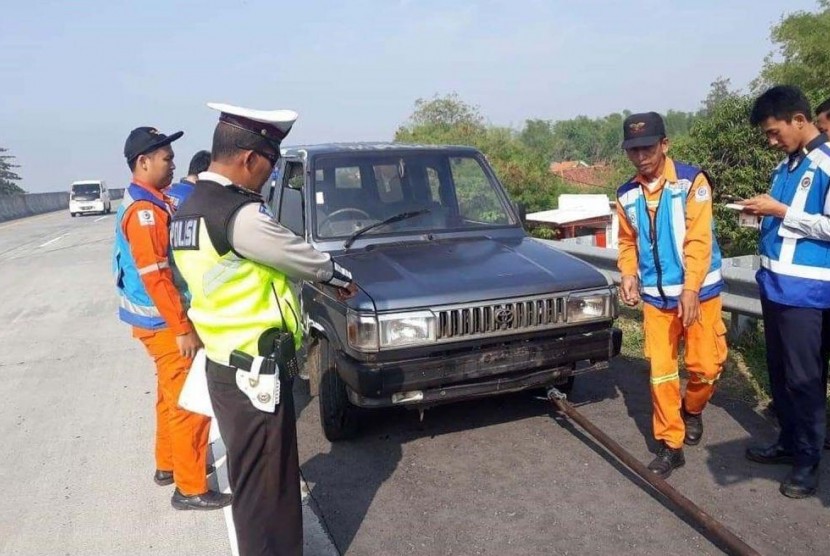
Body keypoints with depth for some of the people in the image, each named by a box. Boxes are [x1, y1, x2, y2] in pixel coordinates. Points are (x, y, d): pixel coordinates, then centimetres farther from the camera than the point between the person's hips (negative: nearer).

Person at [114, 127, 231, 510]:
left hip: (160, 319, 10)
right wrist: (183, 328, -23)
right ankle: (190, 489, 8)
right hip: (163, 322, -10)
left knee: (172, 397, 21)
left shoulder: (148, 203, 11)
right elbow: (154, 277, -25)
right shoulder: (144, 211, -21)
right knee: (189, 403, -3)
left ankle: (168, 464, 36)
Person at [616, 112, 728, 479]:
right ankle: (670, 445, 15)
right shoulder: (627, 196, 3)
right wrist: (628, 276, -5)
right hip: (655, 296, 3)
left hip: (698, 291, -3)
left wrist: (690, 290, -23)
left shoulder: (691, 181, -9)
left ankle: (692, 410, 35)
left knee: (706, 365, 2)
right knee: (661, 371, 3)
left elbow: (698, 239, -15)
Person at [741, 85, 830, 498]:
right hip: (774, 283, 8)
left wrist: (780, 211, -15)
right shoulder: (785, 166, 14)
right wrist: (763, 213, 3)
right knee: (778, 372, 15)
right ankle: (788, 442, 29)